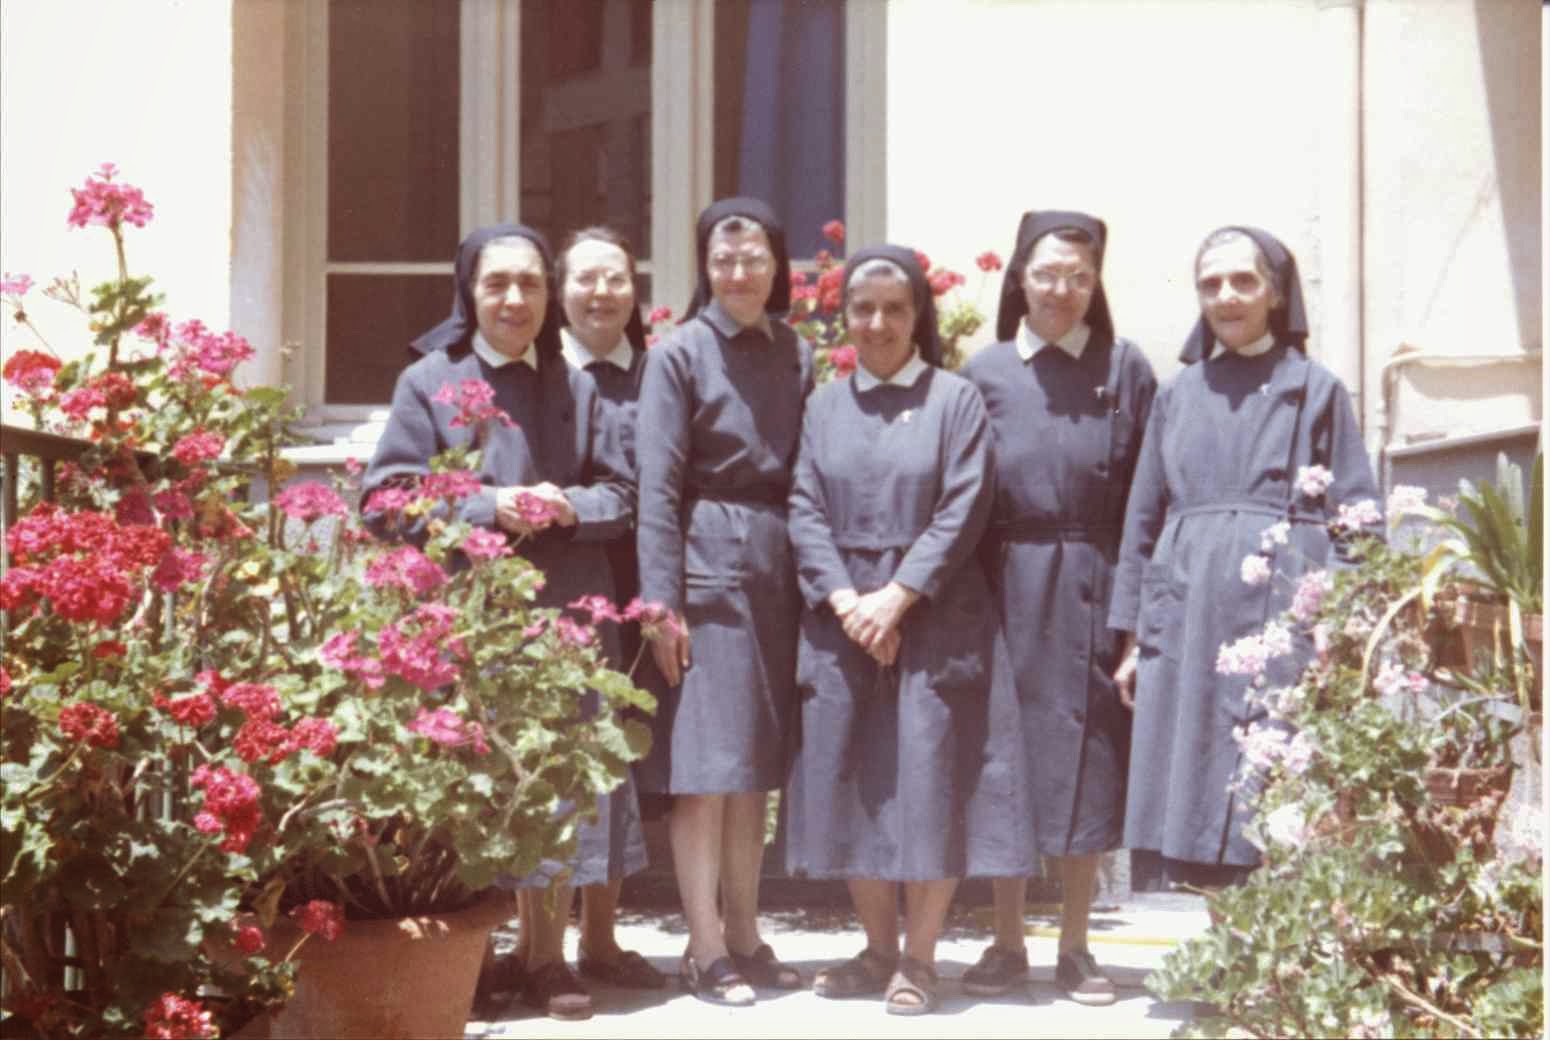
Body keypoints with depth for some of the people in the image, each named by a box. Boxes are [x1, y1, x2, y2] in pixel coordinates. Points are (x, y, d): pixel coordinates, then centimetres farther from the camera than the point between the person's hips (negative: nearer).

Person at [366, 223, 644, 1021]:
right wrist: (486, 507, -15)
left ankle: (547, 960, 8)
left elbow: (621, 494, 12)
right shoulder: (428, 382, 3)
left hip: (561, 612, 3)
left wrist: (570, 507, -9)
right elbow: (390, 493, -3)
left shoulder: (576, 389, 13)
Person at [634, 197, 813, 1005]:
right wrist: (662, 603, -14)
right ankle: (705, 947, 2)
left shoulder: (797, 358, 11)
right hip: (708, 566, -5)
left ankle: (744, 936, 19)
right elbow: (658, 488, -8)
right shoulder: (679, 354, -4)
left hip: (777, 572, 5)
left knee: (756, 763, 10)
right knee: (703, 762, -4)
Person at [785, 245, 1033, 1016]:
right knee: (854, 782, 5)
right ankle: (879, 950, 17)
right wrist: (844, 597, -11)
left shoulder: (955, 398, 1)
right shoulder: (825, 406, 10)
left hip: (931, 616, -3)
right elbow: (805, 511, 4)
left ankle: (919, 959, 5)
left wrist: (895, 596, -14)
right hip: (842, 616, 3)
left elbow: (963, 511, -7)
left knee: (928, 778, -4)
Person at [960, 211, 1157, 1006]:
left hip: (1091, 591, -1)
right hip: (1006, 589, 1)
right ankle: (1007, 943, 14)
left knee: (1083, 767, 3)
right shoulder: (986, 372, 5)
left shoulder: (1125, 369, 3)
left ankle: (1075, 948, 12)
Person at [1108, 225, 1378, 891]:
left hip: (1280, 608, -3)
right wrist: (1133, 637, 9)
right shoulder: (1179, 396, 15)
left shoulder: (1315, 390, 7)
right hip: (1186, 612, 3)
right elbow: (1143, 517, 15)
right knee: (1181, 803, 0)